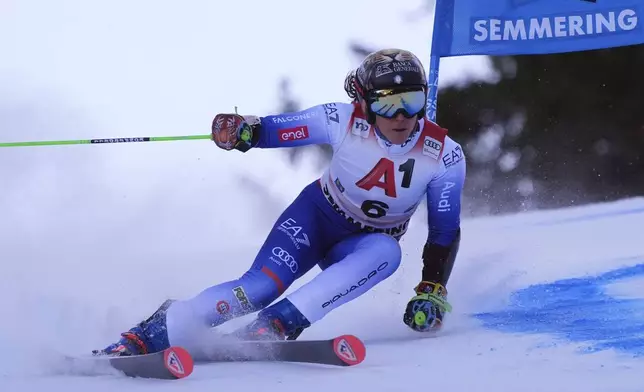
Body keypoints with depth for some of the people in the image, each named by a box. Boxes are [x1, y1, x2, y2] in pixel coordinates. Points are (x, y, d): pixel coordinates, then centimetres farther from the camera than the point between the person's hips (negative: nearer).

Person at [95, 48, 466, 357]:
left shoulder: (444, 156, -21)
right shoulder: (344, 121, -22)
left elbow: (446, 231, -12)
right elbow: (276, 129, -15)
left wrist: (432, 291, -22)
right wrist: (241, 130, -37)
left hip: (363, 246, 1)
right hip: (317, 216, -1)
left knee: (387, 252, -36)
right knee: (260, 286, -27)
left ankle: (278, 323, -39)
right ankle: (150, 334, -20)